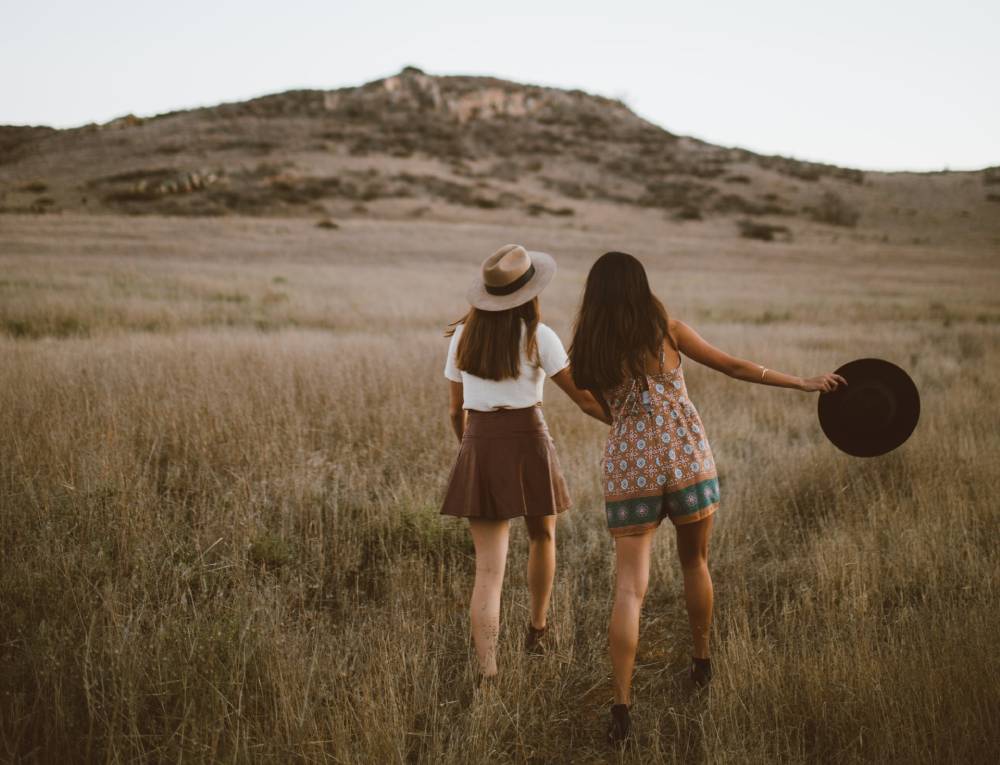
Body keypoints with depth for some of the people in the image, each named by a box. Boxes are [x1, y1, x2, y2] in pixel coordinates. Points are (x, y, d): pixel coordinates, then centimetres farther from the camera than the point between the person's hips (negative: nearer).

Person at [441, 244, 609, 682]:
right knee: (542, 536, 27)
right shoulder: (538, 337, -7)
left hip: (479, 449, 3)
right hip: (527, 445, -2)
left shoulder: (463, 335, 5)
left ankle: (487, 672, -10)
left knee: (489, 568, 2)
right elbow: (585, 399, -5)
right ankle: (537, 630, 42)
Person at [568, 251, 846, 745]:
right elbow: (736, 368, 6)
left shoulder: (587, 352, 3)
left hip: (627, 470, 0)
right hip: (687, 462, 0)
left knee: (629, 589, 0)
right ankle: (701, 663, 37)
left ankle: (622, 705, -9)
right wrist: (805, 383, 14)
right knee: (694, 563, 22)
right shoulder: (668, 332, 0)